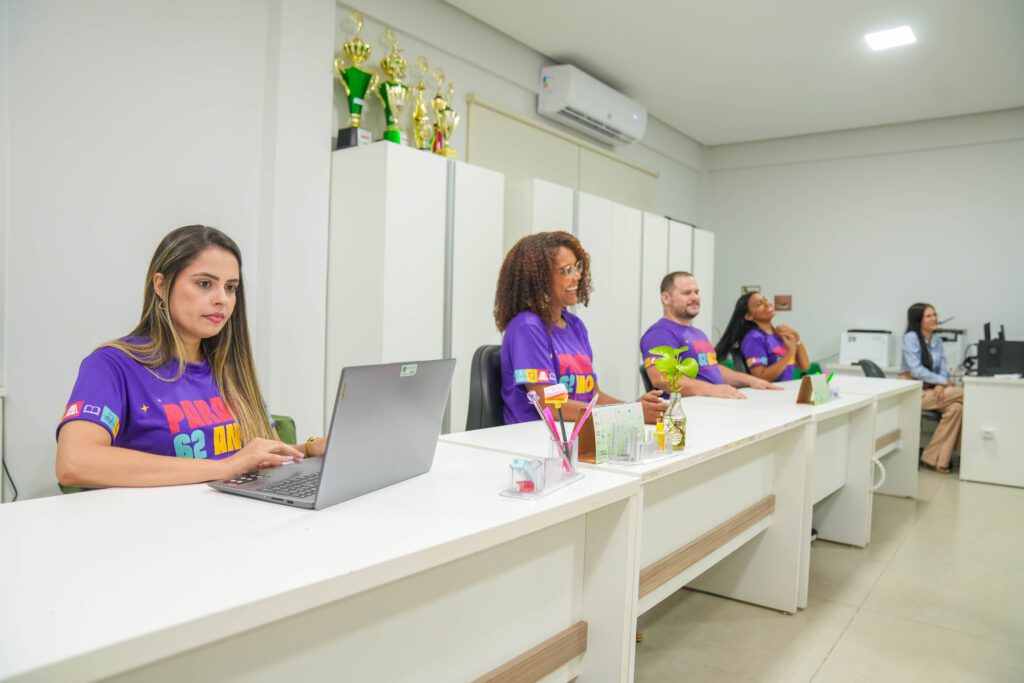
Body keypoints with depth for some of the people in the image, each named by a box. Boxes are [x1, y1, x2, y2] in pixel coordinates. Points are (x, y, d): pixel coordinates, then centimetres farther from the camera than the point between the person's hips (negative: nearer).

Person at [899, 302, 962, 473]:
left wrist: (941, 385, -15)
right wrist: (943, 381, -15)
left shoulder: (937, 340, 12)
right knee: (963, 394, -20)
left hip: (930, 389, 6)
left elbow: (943, 367, 5)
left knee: (956, 407, -22)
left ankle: (935, 458, -17)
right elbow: (916, 370, -18)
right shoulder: (911, 337, -10)